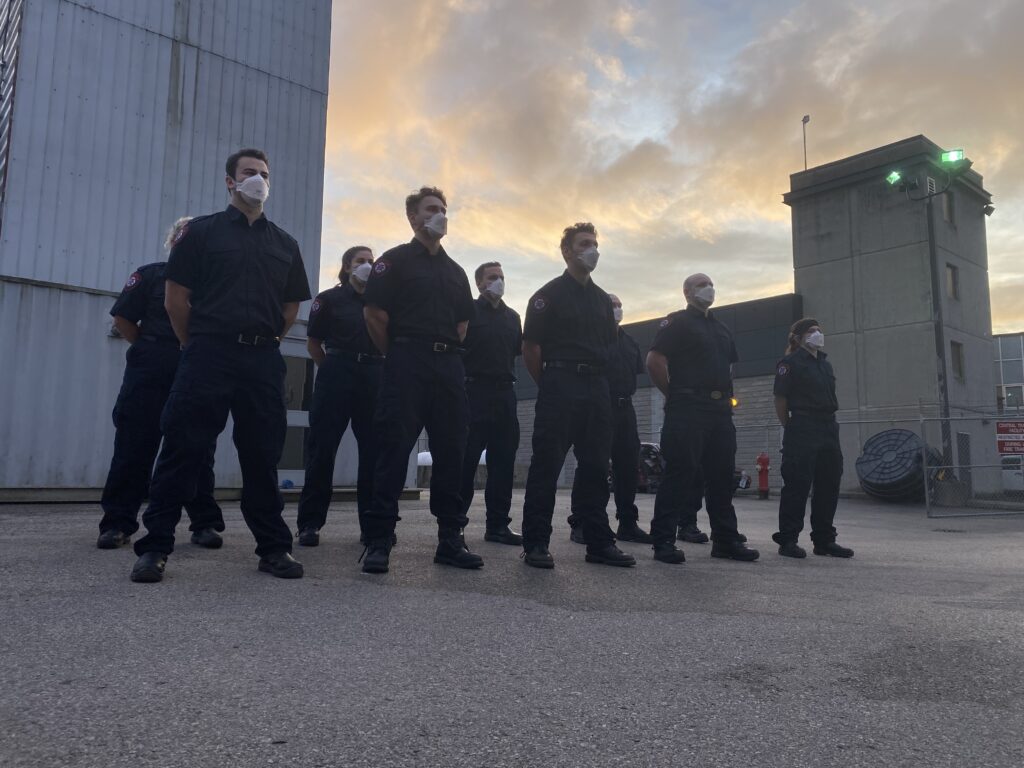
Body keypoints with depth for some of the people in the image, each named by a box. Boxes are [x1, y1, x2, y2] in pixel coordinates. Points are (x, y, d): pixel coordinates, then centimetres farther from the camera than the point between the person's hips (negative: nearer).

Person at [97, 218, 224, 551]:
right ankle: (118, 523, 10)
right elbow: (123, 318, 6)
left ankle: (205, 523, 10)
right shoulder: (151, 274, 7)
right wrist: (149, 348, 4)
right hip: (149, 373, -1)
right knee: (134, 447, 1)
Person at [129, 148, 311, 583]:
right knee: (182, 450, -2)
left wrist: (265, 342, 13)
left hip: (264, 360, 3)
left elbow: (291, 306, 19)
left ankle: (274, 547, 13)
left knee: (263, 456, 6)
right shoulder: (202, 231, 7)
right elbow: (176, 298, 4)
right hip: (209, 355, -2)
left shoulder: (284, 244, 16)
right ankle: (155, 547, 7)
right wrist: (197, 347, 5)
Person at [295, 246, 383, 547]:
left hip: (374, 378, 3)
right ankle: (310, 523, 3)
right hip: (337, 375, -3)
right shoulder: (329, 299, 5)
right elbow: (313, 343, 7)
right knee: (322, 447, -3)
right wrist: (331, 370, 7)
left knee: (374, 449, 3)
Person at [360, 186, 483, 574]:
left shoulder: (456, 271, 22)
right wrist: (397, 356, 1)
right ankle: (378, 540, -4)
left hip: (449, 367, 6)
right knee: (393, 450, -9)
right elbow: (375, 315, -3)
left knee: (451, 451, 4)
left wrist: (448, 352, 13)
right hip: (406, 364, -5)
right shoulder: (395, 260, 5)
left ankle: (451, 538, 11)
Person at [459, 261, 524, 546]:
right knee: (466, 458, -5)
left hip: (505, 393, 6)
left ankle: (498, 524, 10)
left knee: (503, 459, 4)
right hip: (476, 390, -5)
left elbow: (519, 349, 23)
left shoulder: (512, 316, 19)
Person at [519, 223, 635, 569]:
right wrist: (548, 384, 0)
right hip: (559, 386, -6)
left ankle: (599, 541, 14)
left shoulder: (603, 300, 19)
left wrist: (599, 381, 14)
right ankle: (536, 543, 0)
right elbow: (530, 347, -3)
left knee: (595, 466, 7)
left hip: (597, 388, 6)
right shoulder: (549, 294, 1)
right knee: (547, 464, -6)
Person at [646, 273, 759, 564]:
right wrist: (674, 395, -7)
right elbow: (654, 360, -10)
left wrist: (726, 395, 16)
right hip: (687, 410, -8)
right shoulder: (677, 322, 0)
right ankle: (663, 541, -4)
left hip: (720, 410, 8)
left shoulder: (721, 329, 23)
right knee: (679, 474, -9)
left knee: (721, 475, 10)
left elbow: (729, 365, 32)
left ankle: (726, 540, 18)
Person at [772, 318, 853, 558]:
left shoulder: (825, 364, 19)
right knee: (797, 486, -7)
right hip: (802, 432, -8)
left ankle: (824, 540, 17)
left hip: (829, 429, 8)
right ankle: (787, 540, -1)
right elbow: (780, 400, -6)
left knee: (828, 486, 8)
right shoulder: (790, 363, -3)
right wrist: (790, 429, -4)